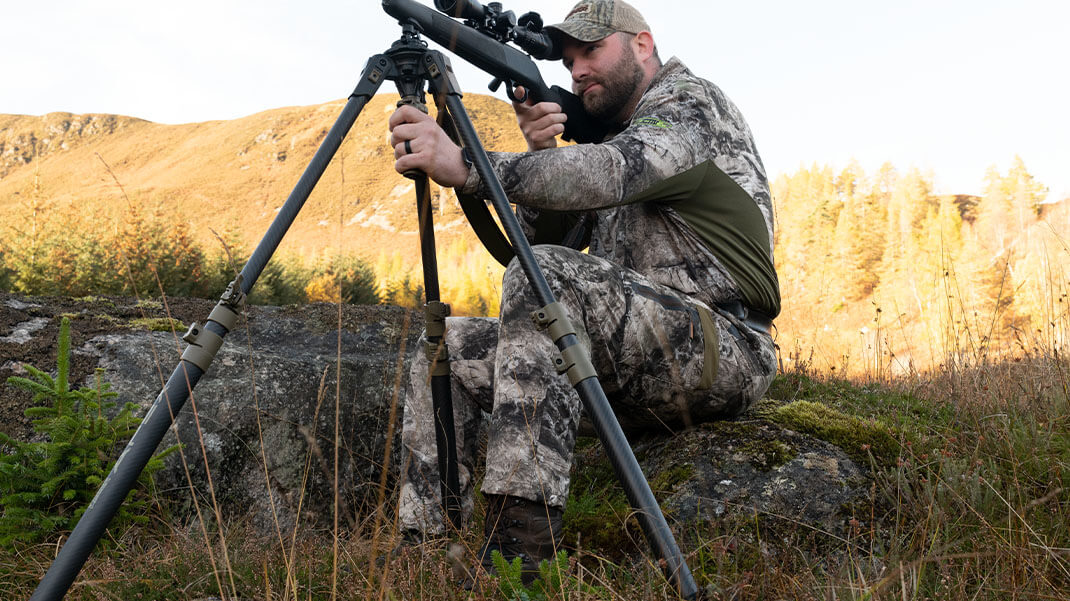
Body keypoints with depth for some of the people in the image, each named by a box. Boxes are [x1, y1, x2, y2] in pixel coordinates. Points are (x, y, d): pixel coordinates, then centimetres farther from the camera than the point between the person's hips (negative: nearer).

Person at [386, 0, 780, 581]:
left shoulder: (693, 103, -2)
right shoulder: (604, 135, 23)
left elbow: (614, 173, -25)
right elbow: (539, 238, 14)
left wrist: (467, 168, -33)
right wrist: (538, 155, -3)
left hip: (719, 348, -8)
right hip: (628, 369, 8)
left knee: (545, 277, -32)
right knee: (447, 348, -2)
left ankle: (517, 544, -35)